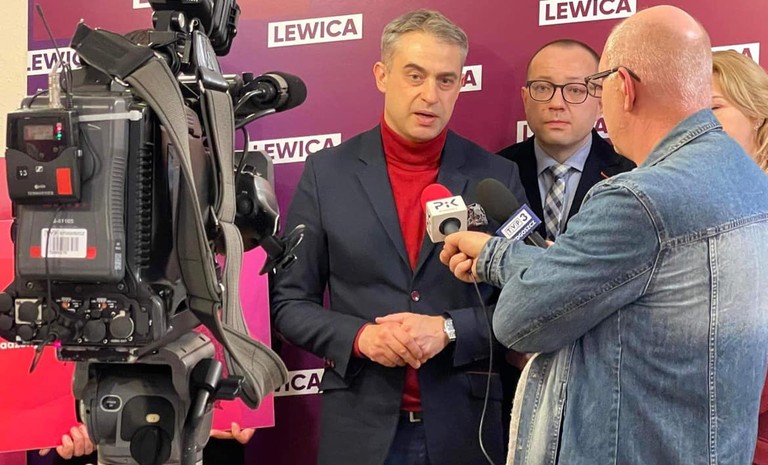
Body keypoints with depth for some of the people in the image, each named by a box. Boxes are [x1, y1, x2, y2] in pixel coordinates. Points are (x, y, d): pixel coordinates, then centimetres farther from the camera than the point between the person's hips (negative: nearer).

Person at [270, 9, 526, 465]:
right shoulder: (327, 172, 0)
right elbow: (290, 302, 2)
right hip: (359, 428, 0)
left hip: (464, 428, 0)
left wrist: (449, 330, -15)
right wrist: (360, 336, -14)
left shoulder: (498, 178, 0)